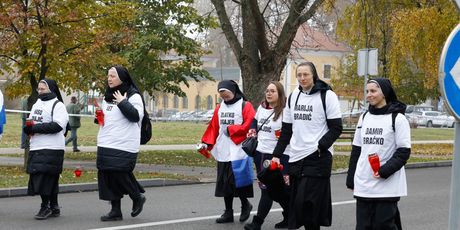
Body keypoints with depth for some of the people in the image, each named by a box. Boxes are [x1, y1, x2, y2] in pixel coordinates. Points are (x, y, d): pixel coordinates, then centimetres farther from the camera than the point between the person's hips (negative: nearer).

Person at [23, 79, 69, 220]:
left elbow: (57, 126, -17)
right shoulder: (37, 104, 19)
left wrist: (35, 128, -17)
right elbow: (30, 121, 22)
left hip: (51, 149, -7)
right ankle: (54, 207, 17)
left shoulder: (58, 105, -5)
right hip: (36, 148, 7)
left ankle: (45, 206, -1)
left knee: (44, 178, -10)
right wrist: (28, 128, -2)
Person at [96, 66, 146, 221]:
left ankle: (138, 198, 15)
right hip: (106, 145, 8)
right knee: (108, 178, 4)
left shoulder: (133, 96, -6)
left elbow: (136, 115, -18)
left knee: (120, 176, -10)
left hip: (124, 146, -7)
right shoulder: (107, 96, 17)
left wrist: (122, 102, -20)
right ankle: (115, 211, 11)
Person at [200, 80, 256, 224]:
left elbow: (249, 125, -16)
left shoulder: (245, 106, -5)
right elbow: (213, 128, 12)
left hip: (238, 151, -6)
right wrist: (207, 143, 1)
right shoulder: (220, 108, 14)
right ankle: (228, 213, 16)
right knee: (224, 182, 8)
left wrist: (231, 129, -14)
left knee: (236, 180, -9)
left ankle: (245, 204, 16)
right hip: (223, 152, 6)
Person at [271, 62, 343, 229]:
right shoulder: (294, 96, 13)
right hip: (296, 158, 6)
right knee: (295, 202, 8)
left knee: (306, 203, -12)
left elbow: (336, 128, -7)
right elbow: (286, 129, 18)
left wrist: (320, 146, -18)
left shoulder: (327, 96, -5)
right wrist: (277, 154, 13)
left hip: (318, 159, -6)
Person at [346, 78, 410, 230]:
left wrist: (385, 170, -19)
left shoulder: (397, 118, -4)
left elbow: (404, 151, -7)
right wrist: (351, 180, 14)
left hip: (387, 187, -5)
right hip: (363, 186, 5)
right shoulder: (364, 118, 13)